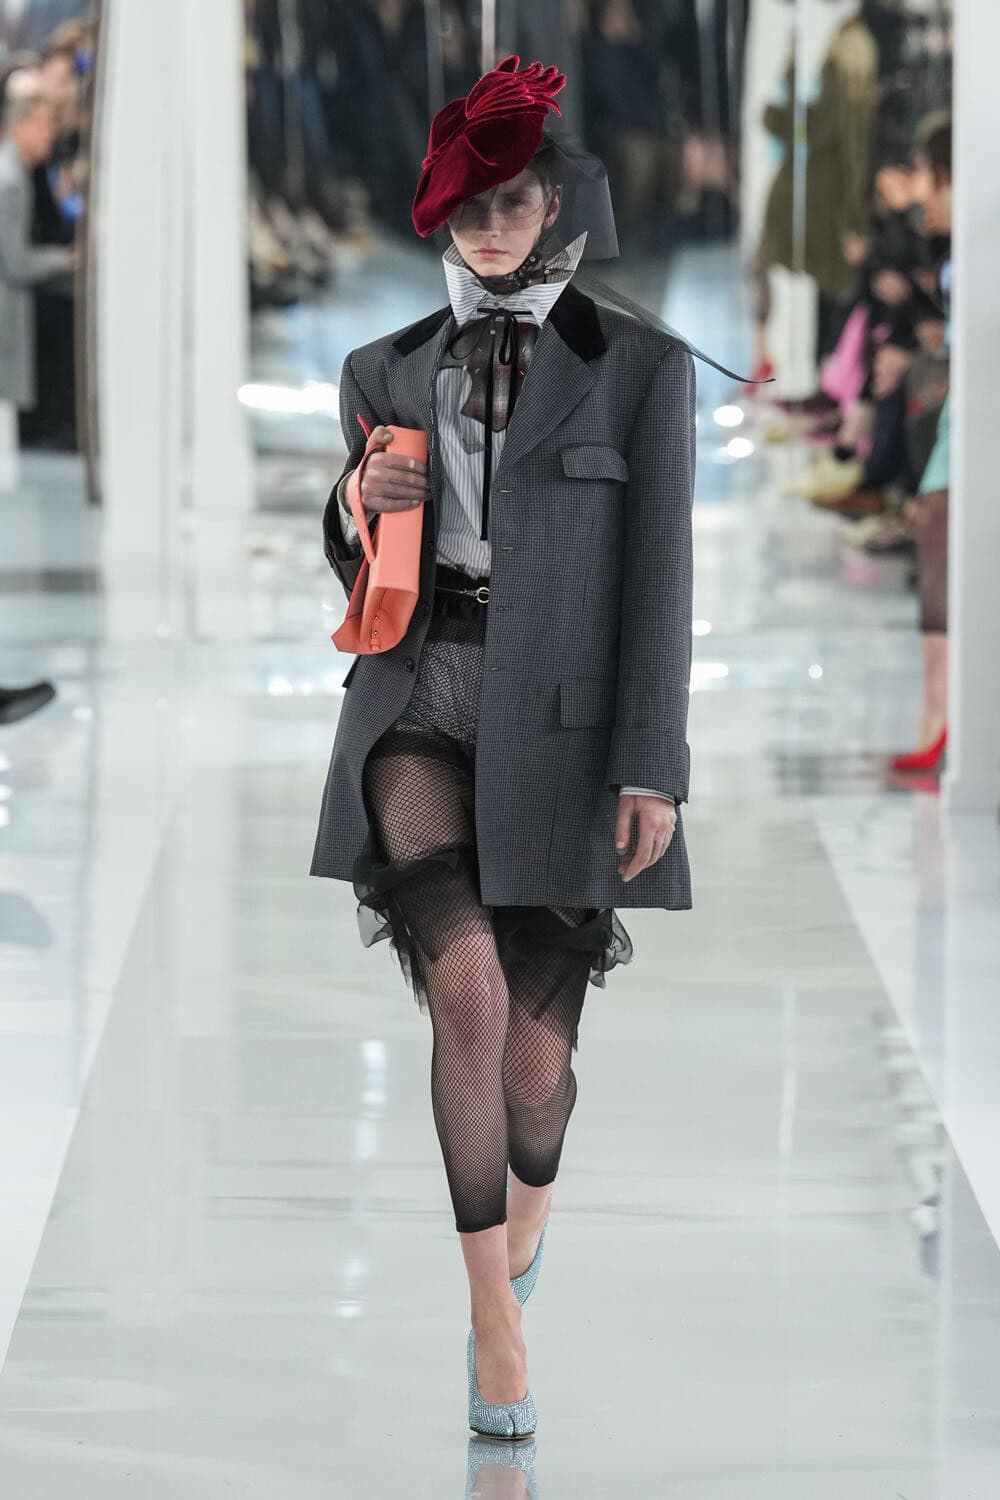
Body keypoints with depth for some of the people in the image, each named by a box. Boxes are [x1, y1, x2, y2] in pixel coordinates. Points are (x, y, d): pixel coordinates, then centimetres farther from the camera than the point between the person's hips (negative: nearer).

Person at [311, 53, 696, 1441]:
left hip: (561, 722, -1)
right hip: (420, 699, 1)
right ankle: (497, 1317, -13)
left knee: (535, 1048, 4)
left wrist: (653, 770, -11)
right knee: (470, 992, -22)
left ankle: (529, 1207, 41)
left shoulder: (639, 367, 0)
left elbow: (657, 576, -4)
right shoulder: (388, 372, 10)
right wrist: (360, 509, -5)